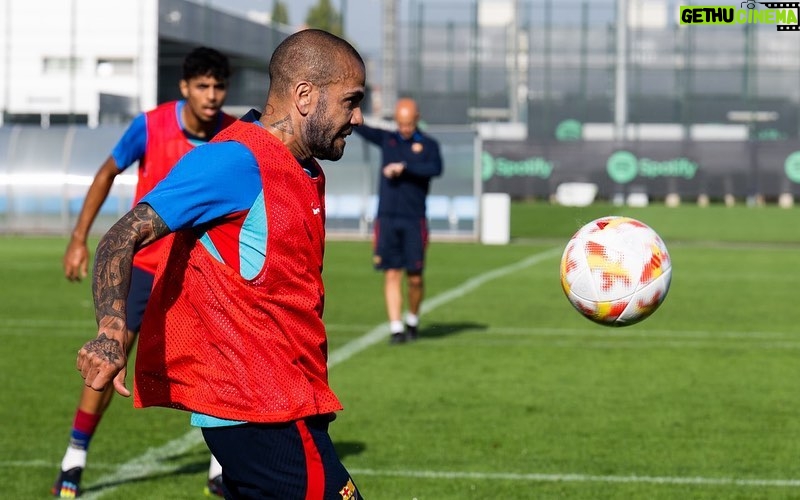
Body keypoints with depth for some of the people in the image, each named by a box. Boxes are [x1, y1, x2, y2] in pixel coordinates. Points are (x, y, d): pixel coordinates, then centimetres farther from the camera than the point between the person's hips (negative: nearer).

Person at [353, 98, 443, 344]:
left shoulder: (428, 144, 3)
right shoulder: (387, 139, 10)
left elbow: (436, 169, -16)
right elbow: (360, 128, 0)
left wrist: (404, 167, -22)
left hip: (414, 221, -1)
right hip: (387, 219, 1)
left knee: (415, 277, 0)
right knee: (392, 275, -3)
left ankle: (413, 320, 23)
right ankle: (396, 328, -2)